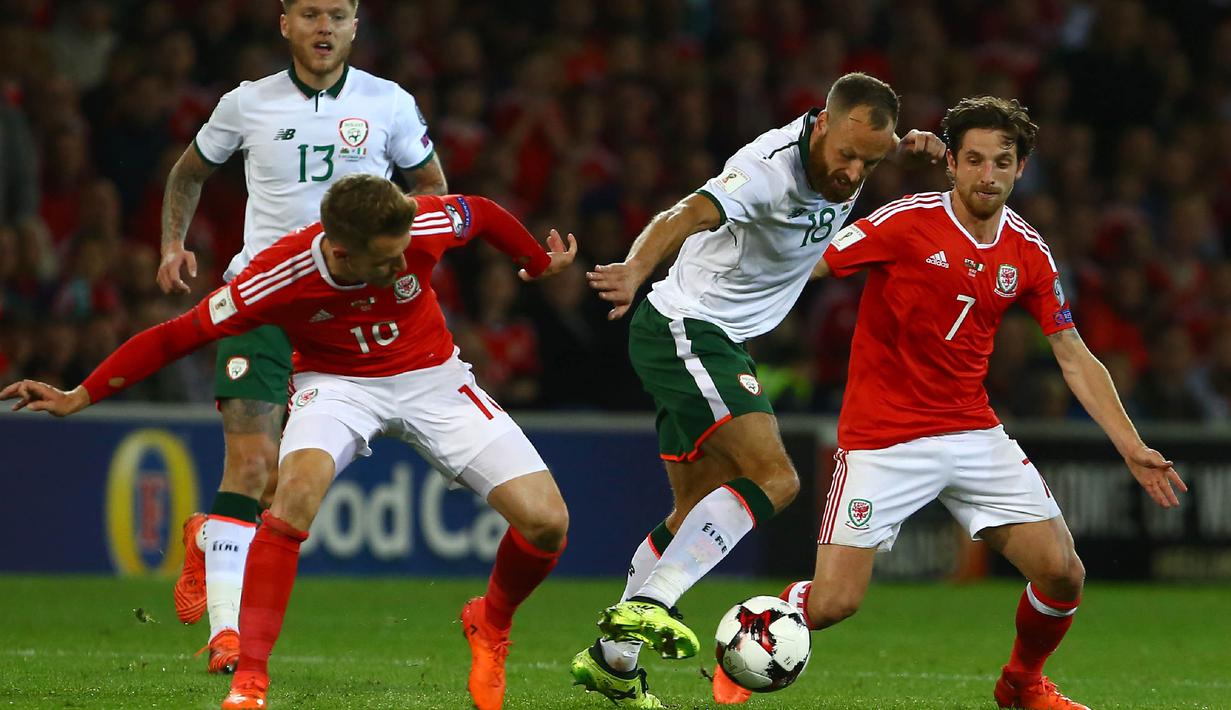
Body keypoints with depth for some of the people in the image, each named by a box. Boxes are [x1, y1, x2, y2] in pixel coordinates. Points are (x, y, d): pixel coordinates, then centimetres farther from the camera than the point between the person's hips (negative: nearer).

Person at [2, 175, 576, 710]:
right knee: (298, 487, -36)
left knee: (546, 521, -14)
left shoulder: (423, 226, -27)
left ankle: (491, 624, 20)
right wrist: (78, 398, -18)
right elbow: (176, 336, -18)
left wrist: (540, 264, 15)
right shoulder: (279, 277, -30)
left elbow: (481, 212, -3)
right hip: (337, 383, -2)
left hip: (430, 377, 2)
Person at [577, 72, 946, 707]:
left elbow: (879, 146, 25)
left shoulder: (845, 149, -1)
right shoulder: (772, 167, -27)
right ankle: (645, 605, -28)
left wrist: (913, 144, 0)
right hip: (686, 328, -10)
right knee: (773, 478, -22)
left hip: (720, 343, 10)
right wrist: (635, 269, -64)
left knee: (701, 510, 13)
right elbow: (692, 215, -43)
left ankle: (611, 656, 20)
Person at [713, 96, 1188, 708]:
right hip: (880, 439, -4)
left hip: (972, 435, 4)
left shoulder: (1028, 254, 3)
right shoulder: (907, 223, -12)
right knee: (832, 602, -13)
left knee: (1063, 574, -5)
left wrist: (1131, 447, 0)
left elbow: (1075, 358, 7)